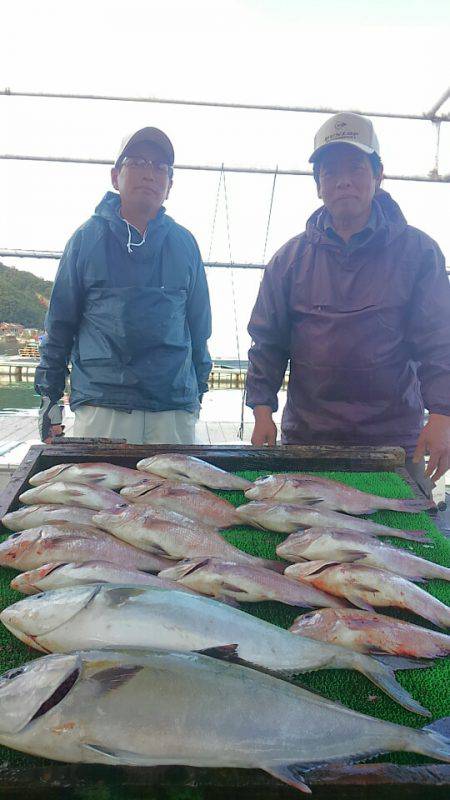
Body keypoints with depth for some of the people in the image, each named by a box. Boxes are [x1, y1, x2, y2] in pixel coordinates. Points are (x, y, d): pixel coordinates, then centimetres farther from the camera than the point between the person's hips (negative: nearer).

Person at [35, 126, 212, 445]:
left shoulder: (184, 243, 10)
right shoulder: (89, 237, 5)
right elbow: (60, 321, 8)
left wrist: (198, 390, 15)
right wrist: (49, 397, 5)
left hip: (175, 410, 2)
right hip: (100, 408, -1)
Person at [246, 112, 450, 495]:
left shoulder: (417, 251, 2)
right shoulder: (292, 257, 7)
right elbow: (267, 341, 9)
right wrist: (262, 409, -1)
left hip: (395, 439, -1)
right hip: (305, 439, 2)